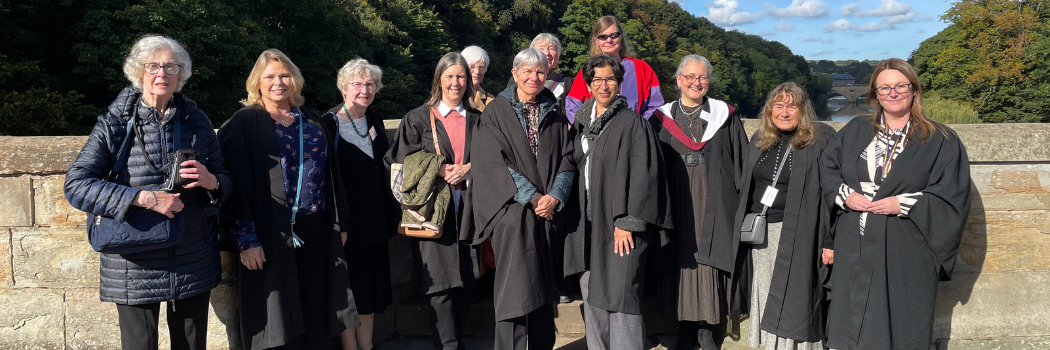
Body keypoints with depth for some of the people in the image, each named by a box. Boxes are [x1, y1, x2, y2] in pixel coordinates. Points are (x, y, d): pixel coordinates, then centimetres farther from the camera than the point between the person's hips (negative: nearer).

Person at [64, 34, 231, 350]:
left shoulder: (196, 121, 6)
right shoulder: (115, 123, -2)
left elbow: (226, 180, 13)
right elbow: (75, 185, -11)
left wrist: (210, 181, -12)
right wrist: (144, 198, -21)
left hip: (194, 263, 2)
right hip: (136, 264, -2)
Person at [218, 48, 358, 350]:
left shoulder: (312, 122, 13)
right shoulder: (244, 124, -3)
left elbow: (332, 173, 16)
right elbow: (235, 181, -9)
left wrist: (340, 222, 12)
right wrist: (245, 237, -15)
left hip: (316, 232, 5)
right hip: (270, 234, -4)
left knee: (316, 317, 10)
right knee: (278, 321, 2)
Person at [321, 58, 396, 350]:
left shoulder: (374, 120, 10)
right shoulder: (329, 123, -10)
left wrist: (391, 210, 16)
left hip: (375, 218, 7)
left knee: (372, 285, 13)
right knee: (349, 289, 2)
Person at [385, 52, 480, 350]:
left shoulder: (477, 119, 14)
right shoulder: (418, 118, 4)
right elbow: (402, 158, -2)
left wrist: (468, 168, -9)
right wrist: (440, 170, -12)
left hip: (467, 209, 3)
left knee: (465, 281, 7)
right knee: (441, 283, -7)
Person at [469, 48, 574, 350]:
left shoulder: (554, 115, 13)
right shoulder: (496, 112, 1)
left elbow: (566, 158, 7)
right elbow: (494, 162, -7)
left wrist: (554, 195, -10)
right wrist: (532, 196, -14)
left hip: (548, 210, 4)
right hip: (512, 209, -4)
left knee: (543, 286, 8)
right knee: (515, 287, -9)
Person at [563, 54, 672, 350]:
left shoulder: (632, 123, -6)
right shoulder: (581, 123, 12)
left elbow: (643, 175, -12)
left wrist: (627, 222, -17)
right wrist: (574, 213, 13)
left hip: (620, 224, -6)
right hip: (587, 223, 6)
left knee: (619, 297, -7)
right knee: (592, 295, 11)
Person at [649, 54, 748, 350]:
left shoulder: (725, 117, 5)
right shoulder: (661, 119, 6)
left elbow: (741, 162, 5)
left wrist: (740, 201, -3)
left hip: (713, 204, -1)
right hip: (677, 205, 1)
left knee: (709, 262, 0)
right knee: (681, 261, 3)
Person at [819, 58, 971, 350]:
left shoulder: (941, 141, 0)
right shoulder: (855, 132, 12)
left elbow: (953, 198, -5)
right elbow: (827, 169, 12)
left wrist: (903, 204, -15)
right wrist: (844, 194, -7)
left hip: (905, 257, -3)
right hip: (853, 252, 3)